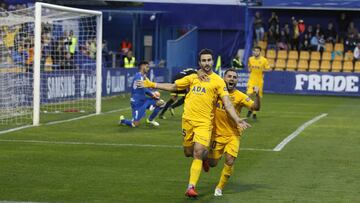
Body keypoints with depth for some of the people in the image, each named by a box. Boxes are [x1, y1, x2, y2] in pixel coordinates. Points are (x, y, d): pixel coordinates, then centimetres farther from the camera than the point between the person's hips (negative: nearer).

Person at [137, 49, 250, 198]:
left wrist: (237, 120, -15)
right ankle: (204, 154, 45)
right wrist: (152, 85, 19)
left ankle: (191, 187, -13)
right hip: (188, 119, 4)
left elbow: (227, 104, -3)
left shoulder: (218, 81, 2)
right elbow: (173, 86, 22)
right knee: (188, 152, 11)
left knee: (198, 153, -15)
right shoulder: (192, 78, 13)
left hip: (204, 122, -4)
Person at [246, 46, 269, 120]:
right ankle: (250, 109, 8)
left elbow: (268, 69, 2)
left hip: (259, 81, -1)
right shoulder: (250, 59, 3)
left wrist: (264, 70, -18)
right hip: (251, 80, 1)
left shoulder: (264, 60, -5)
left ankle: (254, 113, 19)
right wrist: (249, 69, -1)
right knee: (249, 94, -16)